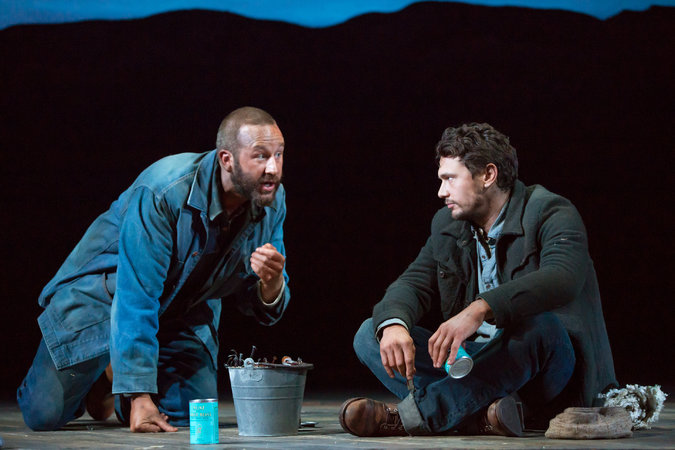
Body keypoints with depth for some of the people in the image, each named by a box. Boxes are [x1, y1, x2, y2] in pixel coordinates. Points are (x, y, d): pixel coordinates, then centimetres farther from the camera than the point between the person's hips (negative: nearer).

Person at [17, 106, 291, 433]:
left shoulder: (272, 201, -16)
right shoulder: (162, 191, -35)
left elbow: (258, 304, -9)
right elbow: (136, 299, -35)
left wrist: (271, 284, -35)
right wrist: (140, 398, -39)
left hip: (184, 312, 5)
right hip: (105, 292, -5)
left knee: (194, 418, -8)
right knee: (44, 415, -9)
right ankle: (106, 373, 26)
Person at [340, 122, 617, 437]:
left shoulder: (550, 213, -10)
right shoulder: (447, 225, 12)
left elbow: (562, 280, -30)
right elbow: (413, 284, 3)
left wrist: (481, 308, -45)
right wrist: (393, 325, -23)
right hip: (473, 360, 6)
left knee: (540, 326, -39)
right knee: (370, 334, -8)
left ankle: (410, 415, -39)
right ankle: (482, 413, -33)